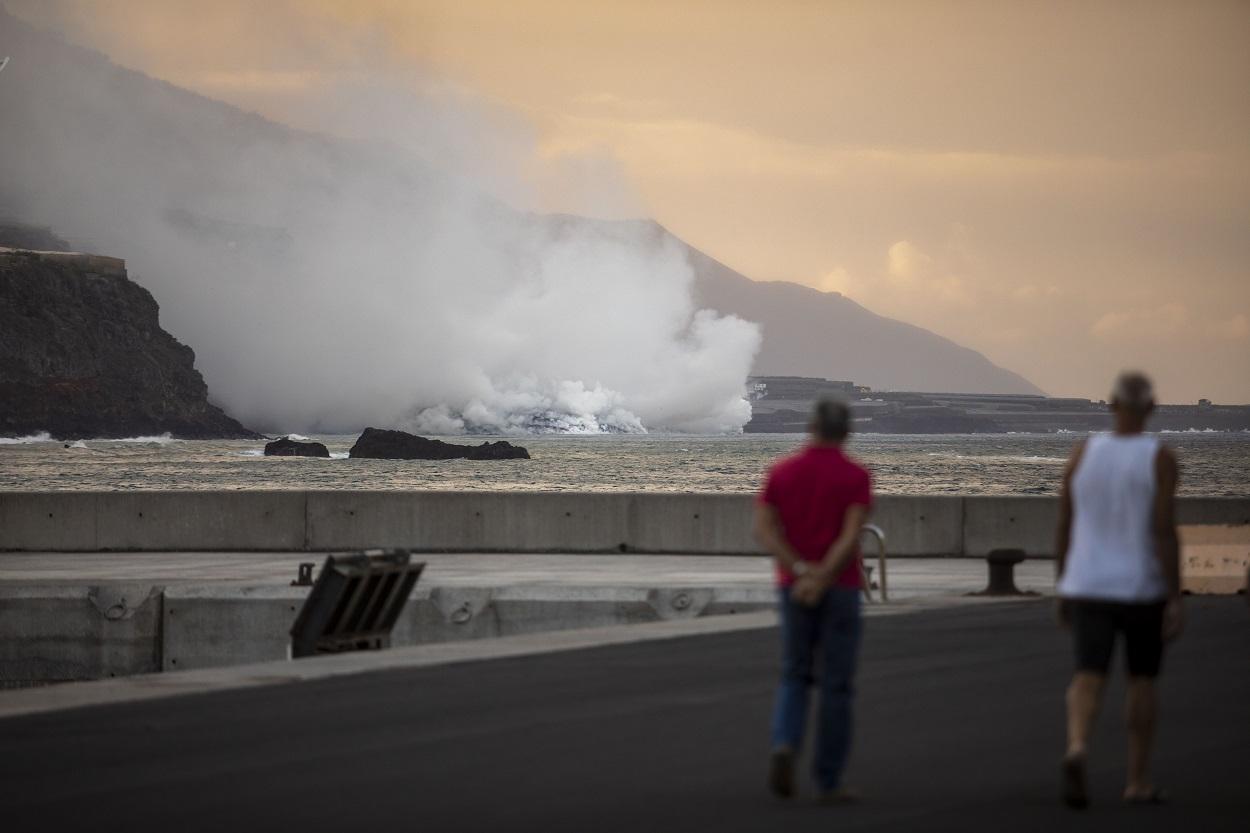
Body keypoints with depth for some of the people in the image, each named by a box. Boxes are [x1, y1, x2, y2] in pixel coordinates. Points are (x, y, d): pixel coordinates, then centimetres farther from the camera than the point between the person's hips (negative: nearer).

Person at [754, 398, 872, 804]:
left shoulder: (781, 472, 4)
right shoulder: (856, 476, -6)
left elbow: (763, 531, -8)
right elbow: (852, 536, -19)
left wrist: (801, 570, -16)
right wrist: (820, 580, -22)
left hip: (794, 588, 3)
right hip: (839, 589, -3)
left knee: (795, 679, 14)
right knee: (836, 687, 5)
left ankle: (784, 748, -14)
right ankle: (828, 782, 5)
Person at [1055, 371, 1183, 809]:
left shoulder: (1083, 453, 0)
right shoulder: (1160, 459, -10)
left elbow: (1064, 526, 4)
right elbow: (1165, 530, -15)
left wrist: (1063, 589, 14)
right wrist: (1175, 600, -12)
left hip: (1089, 588, 2)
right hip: (1143, 588, -2)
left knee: (1088, 679, -6)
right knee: (1142, 679, 15)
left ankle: (1076, 749, -36)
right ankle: (1138, 781, 20)